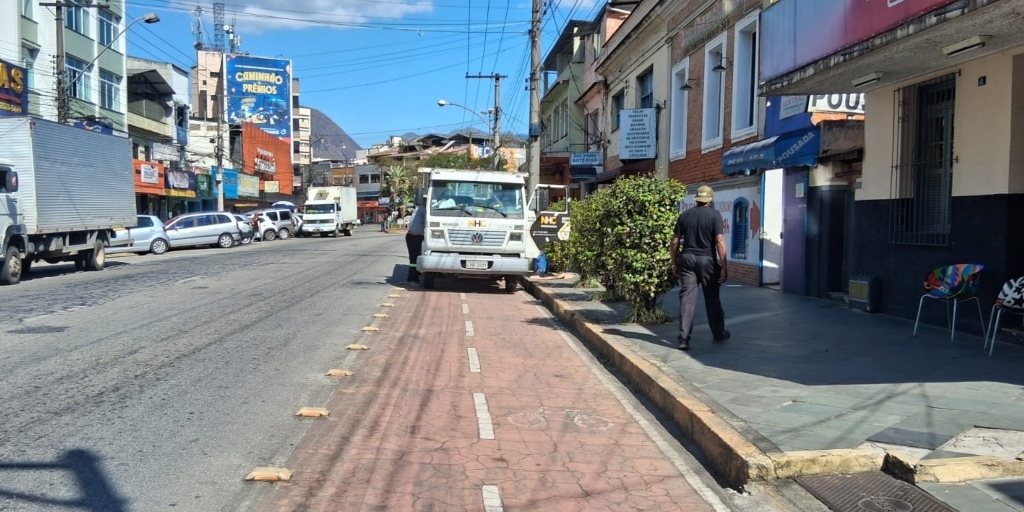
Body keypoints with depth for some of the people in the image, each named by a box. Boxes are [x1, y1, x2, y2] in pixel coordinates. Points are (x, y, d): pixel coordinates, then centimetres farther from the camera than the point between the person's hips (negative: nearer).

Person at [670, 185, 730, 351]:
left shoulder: (684, 215, 6)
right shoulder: (714, 214, -4)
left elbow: (675, 241, 6)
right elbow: (720, 241, -11)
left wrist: (674, 263, 13)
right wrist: (723, 266, -8)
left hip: (687, 258, 2)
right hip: (707, 260, -2)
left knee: (687, 299, 1)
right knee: (712, 298, 11)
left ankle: (684, 339, -3)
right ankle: (719, 334, 25)